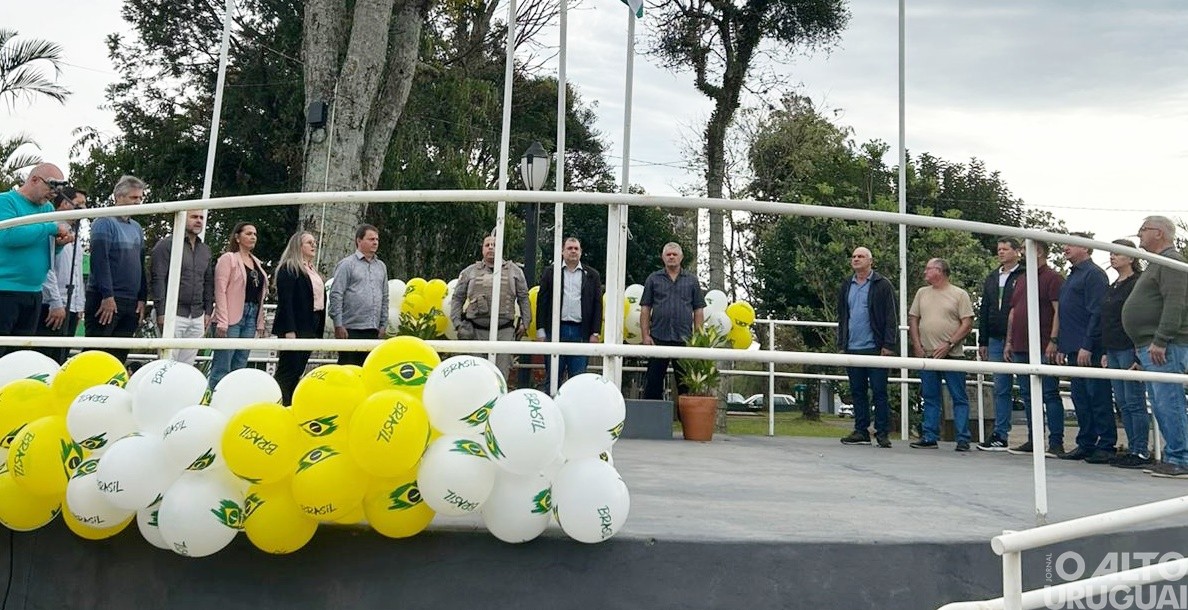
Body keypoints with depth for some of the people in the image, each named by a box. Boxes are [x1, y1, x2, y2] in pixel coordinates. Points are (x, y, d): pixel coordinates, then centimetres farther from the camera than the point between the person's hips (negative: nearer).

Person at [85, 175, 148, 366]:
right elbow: (99, 260, -15)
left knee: (119, 357, 9)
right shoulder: (105, 223, -6)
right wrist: (108, 296, -20)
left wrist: (142, 298, 11)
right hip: (105, 300, -7)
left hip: (131, 303, 7)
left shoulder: (136, 227, 17)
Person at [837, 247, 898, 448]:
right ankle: (861, 431, 14)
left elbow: (890, 317, -5)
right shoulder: (846, 286, 15)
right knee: (857, 392, 8)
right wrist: (841, 345, 14)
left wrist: (888, 345, -12)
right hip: (852, 349, 5)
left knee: (879, 392, -1)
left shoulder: (882, 285, -1)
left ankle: (883, 433, 4)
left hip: (875, 348, -5)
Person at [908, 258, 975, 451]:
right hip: (926, 355, 4)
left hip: (952, 355, -4)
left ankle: (963, 439, 4)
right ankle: (929, 437, 14)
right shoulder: (922, 293, 14)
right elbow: (913, 320, 13)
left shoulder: (959, 294, 0)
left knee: (959, 398, 0)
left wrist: (949, 344, -13)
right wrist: (917, 345, 1)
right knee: (930, 398, 8)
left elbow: (967, 323, -5)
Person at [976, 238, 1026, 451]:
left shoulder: (1025, 277, -4)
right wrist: (982, 341, 15)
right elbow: (984, 311, 19)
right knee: (1000, 389, 8)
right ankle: (1000, 435, 12)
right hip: (996, 341, 6)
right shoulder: (991, 279, 17)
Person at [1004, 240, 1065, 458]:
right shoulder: (1022, 281, 21)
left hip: (1043, 349, -8)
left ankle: (1056, 443, -3)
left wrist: (1053, 341, -18)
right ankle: (1033, 440, 17)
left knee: (1050, 394, -6)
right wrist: (1009, 342, 17)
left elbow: (1059, 310, -12)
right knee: (1028, 396, 10)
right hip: (1020, 348, 8)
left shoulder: (1052, 278, -4)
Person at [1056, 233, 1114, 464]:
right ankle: (1086, 444, 17)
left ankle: (1106, 446, 2)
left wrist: (1087, 346, -20)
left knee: (1098, 397, -4)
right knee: (1080, 399, 11)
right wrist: (1061, 347, 19)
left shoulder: (1094, 274, -8)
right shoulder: (1072, 276, 20)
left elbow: (1096, 313, -16)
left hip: (1090, 350, -9)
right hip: (1074, 350, 9)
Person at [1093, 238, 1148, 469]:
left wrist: (1138, 357, -19)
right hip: (1114, 351, 9)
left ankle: (1141, 452, 1)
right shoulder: (1113, 287, 18)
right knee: (1122, 403, 10)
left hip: (1130, 350, -9)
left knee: (1134, 402, -5)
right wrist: (1106, 353, 18)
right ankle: (1132, 448, 15)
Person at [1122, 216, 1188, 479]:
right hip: (1150, 346, 10)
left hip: (1165, 348, -10)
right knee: (1162, 405, 10)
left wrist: (1159, 341, -23)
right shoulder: (1157, 264, 24)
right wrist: (1144, 347, 25)